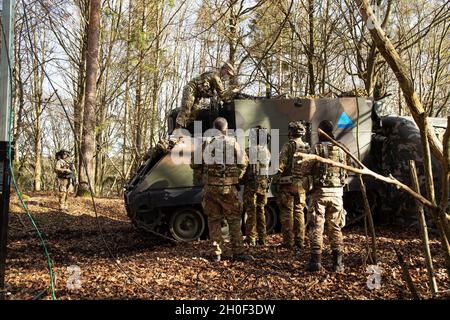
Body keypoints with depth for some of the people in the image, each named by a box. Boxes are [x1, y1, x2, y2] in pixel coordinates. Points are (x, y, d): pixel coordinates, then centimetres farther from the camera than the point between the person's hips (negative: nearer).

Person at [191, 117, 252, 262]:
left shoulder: (206, 144, 3)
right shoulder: (233, 143, 0)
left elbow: (194, 164, 5)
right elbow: (244, 162, 3)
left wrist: (202, 178, 15)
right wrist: (237, 177, 15)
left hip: (210, 187, 2)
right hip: (228, 188, -1)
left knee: (214, 220, 10)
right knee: (234, 220, 7)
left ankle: (216, 253, 11)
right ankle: (238, 252, 8)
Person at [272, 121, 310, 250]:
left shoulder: (288, 146, -9)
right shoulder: (307, 148, 9)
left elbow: (281, 166, -14)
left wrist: (275, 181, -7)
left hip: (287, 184, -5)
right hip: (301, 185, 5)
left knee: (287, 213, 1)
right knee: (299, 213, 12)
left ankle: (288, 241, 4)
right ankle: (300, 241, 15)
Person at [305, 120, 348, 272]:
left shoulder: (316, 149, -8)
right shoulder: (340, 150, 5)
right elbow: (344, 173, 10)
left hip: (320, 192, -4)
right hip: (337, 192, 4)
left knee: (317, 227, 2)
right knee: (335, 227, 10)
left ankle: (316, 260, 3)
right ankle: (338, 262, 11)